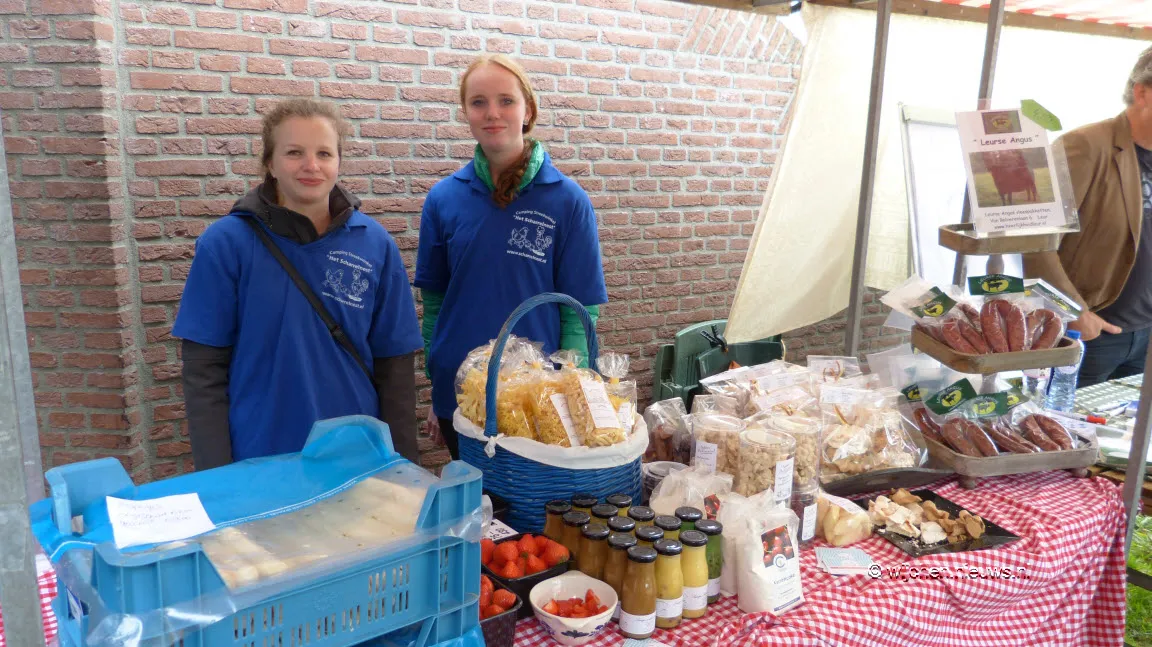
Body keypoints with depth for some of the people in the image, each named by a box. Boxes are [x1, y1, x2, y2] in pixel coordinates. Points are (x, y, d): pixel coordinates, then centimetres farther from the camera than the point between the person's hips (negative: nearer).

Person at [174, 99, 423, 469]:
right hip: (259, 462, -1)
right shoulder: (225, 244, -8)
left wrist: (401, 464, -1)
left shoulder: (375, 244, -3)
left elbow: (394, 363, 0)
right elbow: (203, 370, -6)